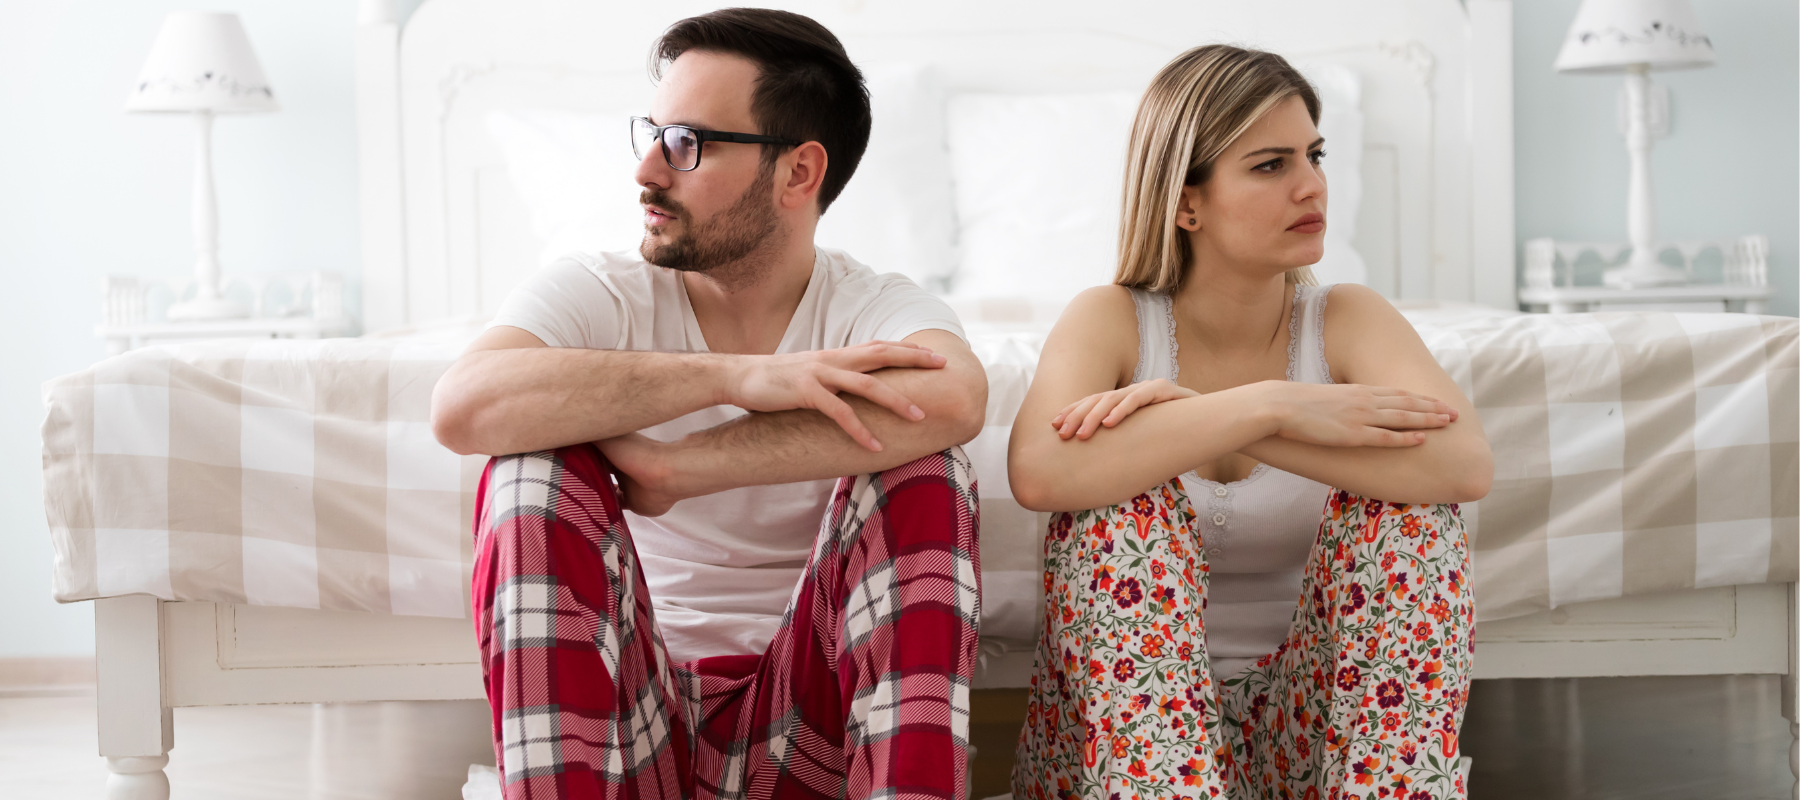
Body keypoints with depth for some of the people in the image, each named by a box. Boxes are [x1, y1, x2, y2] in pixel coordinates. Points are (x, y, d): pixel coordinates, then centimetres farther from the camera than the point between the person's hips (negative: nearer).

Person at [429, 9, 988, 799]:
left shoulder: (881, 310, -2)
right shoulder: (595, 293, -1)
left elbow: (954, 399, -29)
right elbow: (461, 408, -25)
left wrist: (675, 470, -31)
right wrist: (736, 376, -30)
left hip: (803, 728, 0)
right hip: (628, 714, 1)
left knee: (920, 462, -21)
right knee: (536, 462, -22)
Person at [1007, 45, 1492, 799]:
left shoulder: (1348, 320, -2)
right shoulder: (1110, 320, -6)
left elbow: (1466, 464, -25)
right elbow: (1039, 473, -30)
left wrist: (1191, 412, -29)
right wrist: (1267, 408, -30)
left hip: (1313, 732, 1)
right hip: (1133, 729, -1)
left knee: (1404, 508, -21)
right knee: (1124, 499, -26)